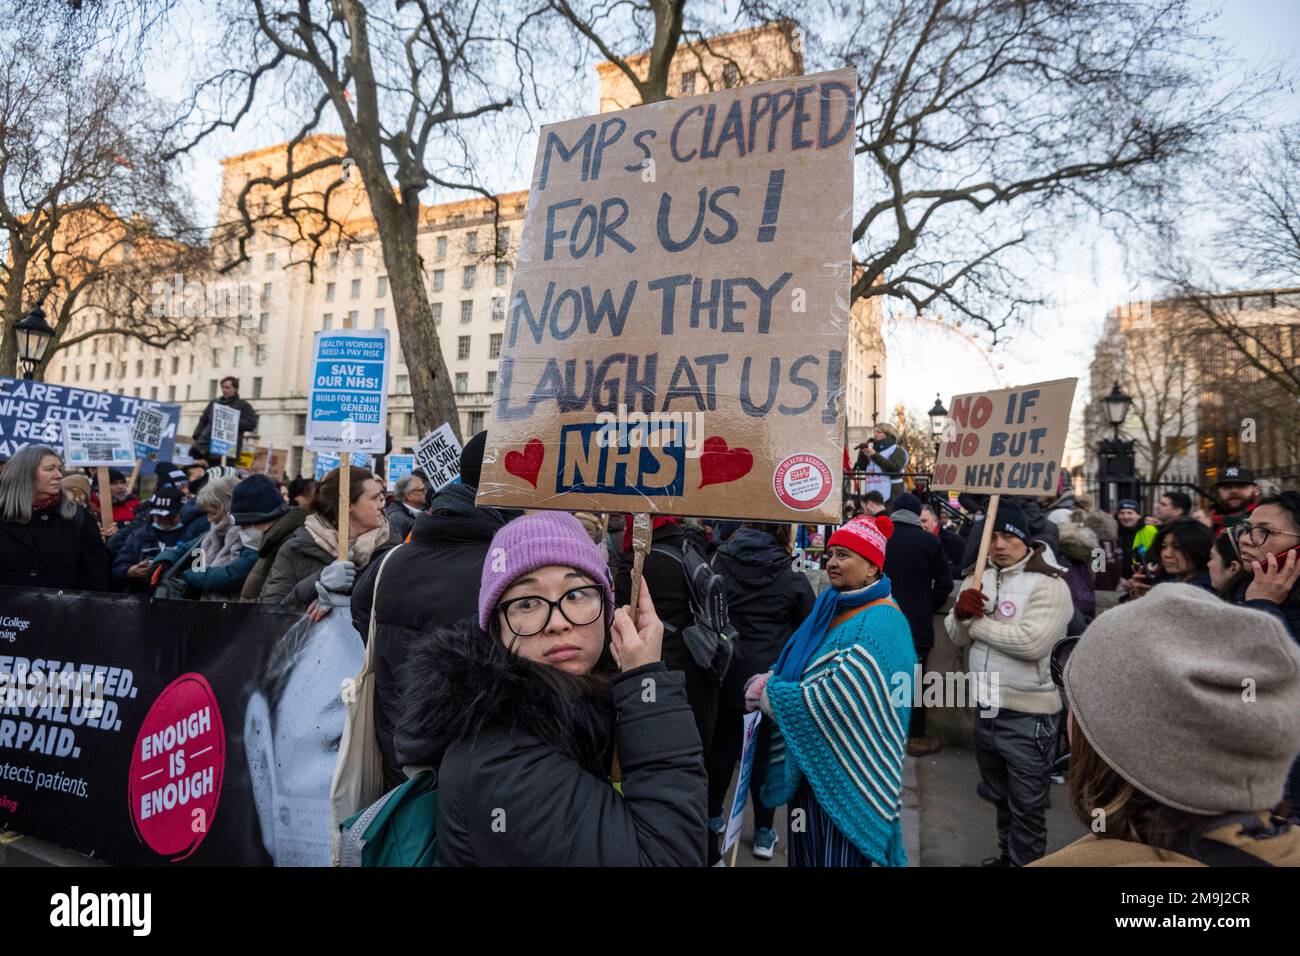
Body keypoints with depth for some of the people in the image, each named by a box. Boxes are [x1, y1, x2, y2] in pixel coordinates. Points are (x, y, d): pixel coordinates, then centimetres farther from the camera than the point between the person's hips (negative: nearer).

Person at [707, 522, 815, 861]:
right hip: (772, 676, -2)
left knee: (723, 744, 18)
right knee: (765, 750, 11)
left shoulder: (719, 563, -4)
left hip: (726, 671, 2)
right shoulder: (790, 577, -10)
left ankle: (712, 814, 33)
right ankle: (764, 831, 21)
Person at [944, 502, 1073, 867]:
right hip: (987, 709, 7)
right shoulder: (980, 577, 5)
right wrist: (962, 613, -18)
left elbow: (1032, 641, -30)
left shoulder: (1048, 584, -16)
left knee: (1026, 809, 11)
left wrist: (978, 622, -17)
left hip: (1029, 715, -7)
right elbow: (957, 637, 5)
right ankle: (1007, 857, 47)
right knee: (1001, 798, 27)